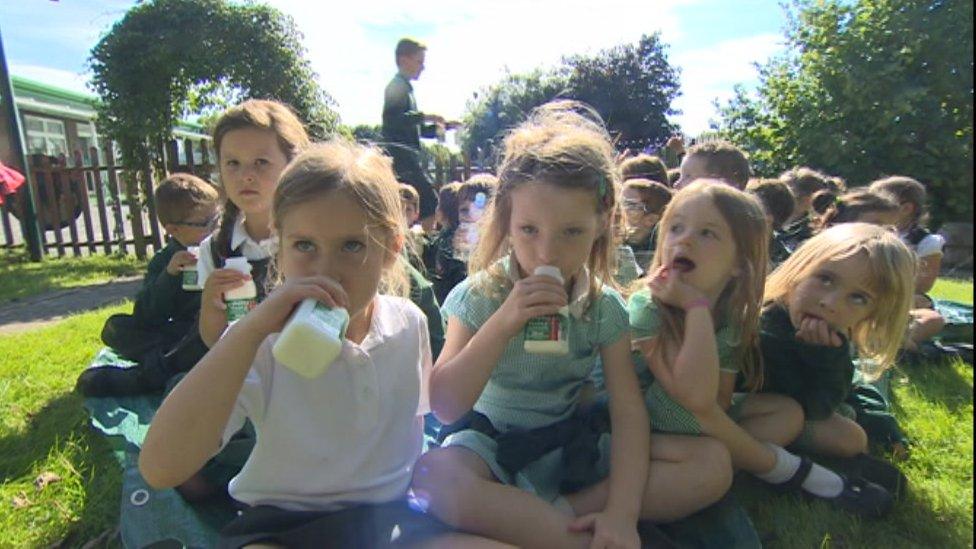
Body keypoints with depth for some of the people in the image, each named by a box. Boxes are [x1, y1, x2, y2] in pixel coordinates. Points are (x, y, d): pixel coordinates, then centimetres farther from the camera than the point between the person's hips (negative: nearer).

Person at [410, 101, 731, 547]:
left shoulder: (604, 307, -7)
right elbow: (445, 408, -19)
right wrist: (503, 324, -32)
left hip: (570, 443, 3)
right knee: (432, 478, -37)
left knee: (713, 466, -14)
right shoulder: (479, 295, -13)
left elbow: (628, 411, -10)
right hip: (490, 441, -2)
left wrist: (622, 511, -24)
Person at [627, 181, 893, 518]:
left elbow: (720, 403, -10)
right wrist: (697, 306, -35)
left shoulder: (733, 319, -10)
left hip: (706, 424, 6)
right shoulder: (646, 307, -27)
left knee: (789, 411, 4)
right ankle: (785, 468, -6)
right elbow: (697, 398, -37)